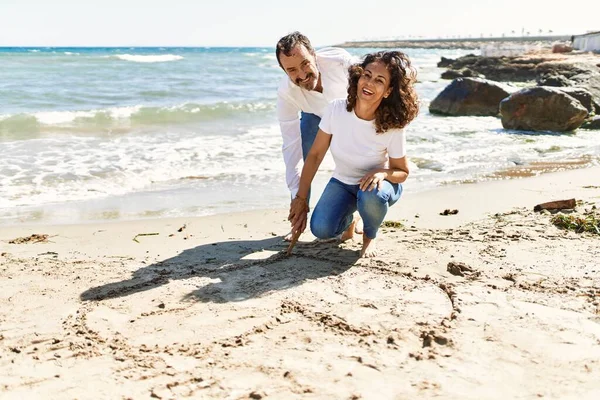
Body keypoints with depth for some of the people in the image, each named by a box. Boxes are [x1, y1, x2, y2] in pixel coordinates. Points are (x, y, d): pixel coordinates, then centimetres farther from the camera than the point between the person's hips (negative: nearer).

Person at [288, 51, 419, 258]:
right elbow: (315, 155, -10)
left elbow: (402, 172, -10)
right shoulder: (336, 109, -20)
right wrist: (300, 199, -11)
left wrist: (383, 173, -34)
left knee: (371, 195, -38)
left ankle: (369, 237, -3)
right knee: (320, 229, -24)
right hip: (342, 182, 2)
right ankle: (349, 220, 14)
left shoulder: (392, 126, -24)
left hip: (376, 182, -1)